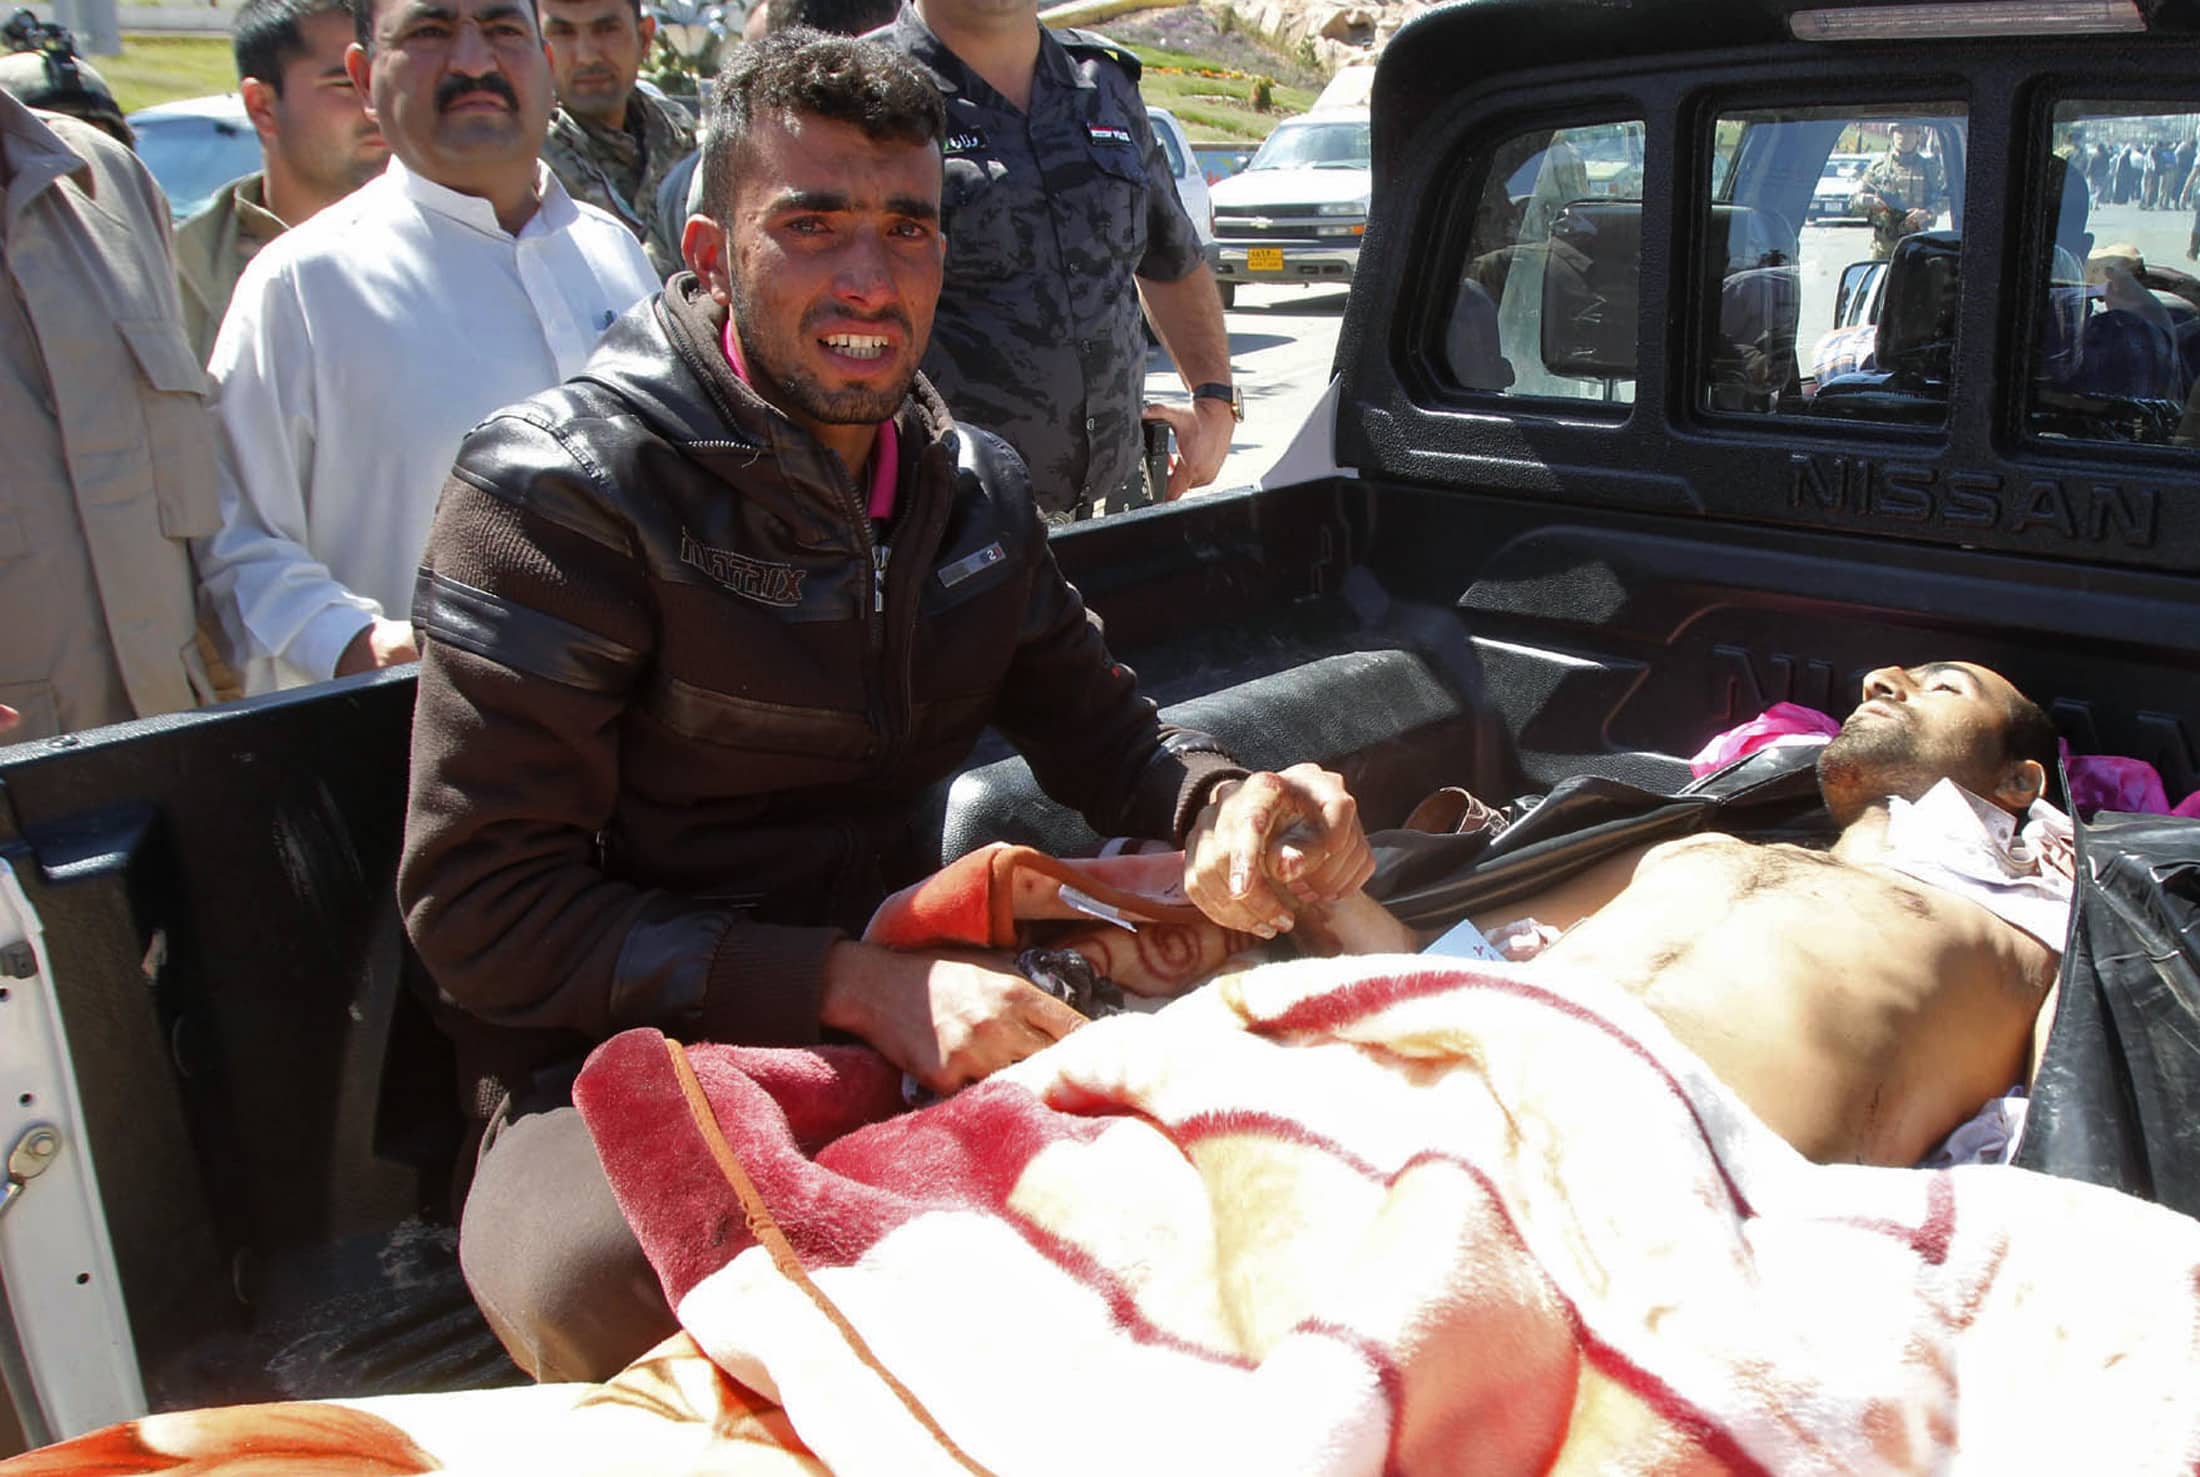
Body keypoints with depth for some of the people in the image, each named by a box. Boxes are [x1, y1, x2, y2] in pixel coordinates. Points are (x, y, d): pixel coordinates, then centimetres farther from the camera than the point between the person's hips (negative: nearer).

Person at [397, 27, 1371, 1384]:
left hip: (915, 989, 6)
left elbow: (1097, 724, 16)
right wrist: (855, 984, -25)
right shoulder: (561, 488, -12)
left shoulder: (974, 486, 8)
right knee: (600, 1269, -39)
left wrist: (1225, 804, -9)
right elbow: (481, 906, -16)